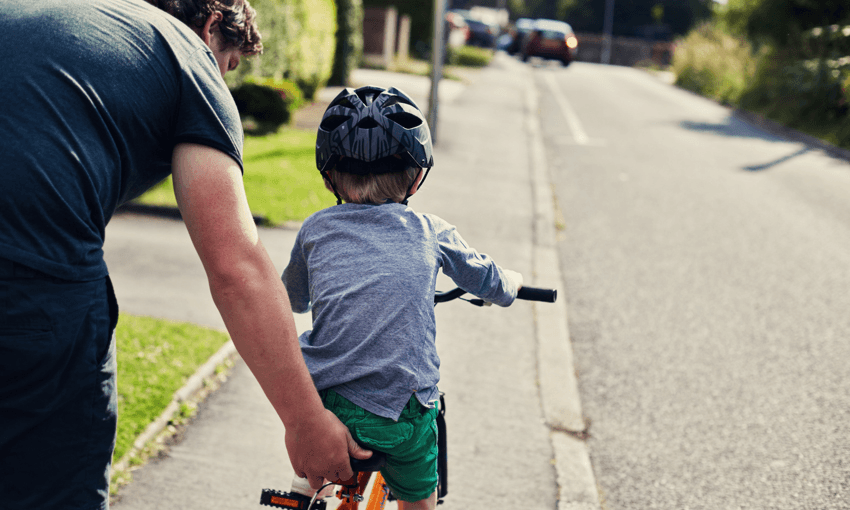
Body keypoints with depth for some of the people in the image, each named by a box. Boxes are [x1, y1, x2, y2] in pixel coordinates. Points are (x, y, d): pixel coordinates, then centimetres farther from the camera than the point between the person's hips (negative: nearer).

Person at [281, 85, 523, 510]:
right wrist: (513, 281, 44)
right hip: (402, 412, -1)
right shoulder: (431, 233, 6)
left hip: (321, 402, 1)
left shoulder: (315, 229, 8)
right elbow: (493, 284, 21)